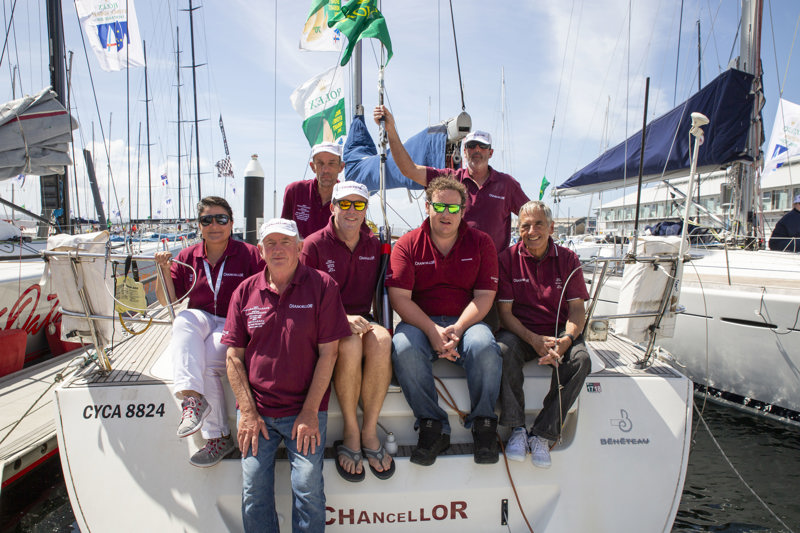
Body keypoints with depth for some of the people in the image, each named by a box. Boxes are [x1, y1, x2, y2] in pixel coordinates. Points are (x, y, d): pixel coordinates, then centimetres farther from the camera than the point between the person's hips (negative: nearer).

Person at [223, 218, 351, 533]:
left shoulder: (321, 285, -3)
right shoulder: (245, 291, 6)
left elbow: (328, 353, -6)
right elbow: (234, 357, 6)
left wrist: (310, 412, -9)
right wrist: (247, 412, -3)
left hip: (305, 411, -2)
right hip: (257, 412, 3)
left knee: (308, 490, -8)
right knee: (253, 493, 0)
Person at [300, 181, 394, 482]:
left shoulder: (374, 245, 11)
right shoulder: (314, 244, 0)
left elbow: (378, 293, 17)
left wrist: (374, 321, -2)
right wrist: (343, 318, -19)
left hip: (362, 318, 3)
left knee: (381, 341, -32)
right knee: (351, 345, -36)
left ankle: (370, 431, -19)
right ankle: (350, 432, -17)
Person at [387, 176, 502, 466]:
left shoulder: (480, 243, 6)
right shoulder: (408, 244, 3)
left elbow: (485, 295, 0)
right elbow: (399, 298, -6)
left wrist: (458, 328, -18)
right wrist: (433, 330, -21)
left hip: (466, 321, 0)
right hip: (420, 322, 0)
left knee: (484, 346, -33)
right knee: (404, 347, -33)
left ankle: (483, 426, -13)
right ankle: (433, 427, -19)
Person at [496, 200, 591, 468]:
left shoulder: (567, 259, 3)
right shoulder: (508, 259, -2)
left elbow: (577, 308, 0)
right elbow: (505, 312, -6)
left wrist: (566, 340, -21)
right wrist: (534, 340, -22)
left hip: (559, 333, 2)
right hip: (521, 332, -1)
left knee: (581, 358, -29)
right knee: (504, 349, -34)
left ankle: (542, 434, -19)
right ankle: (517, 429, -19)